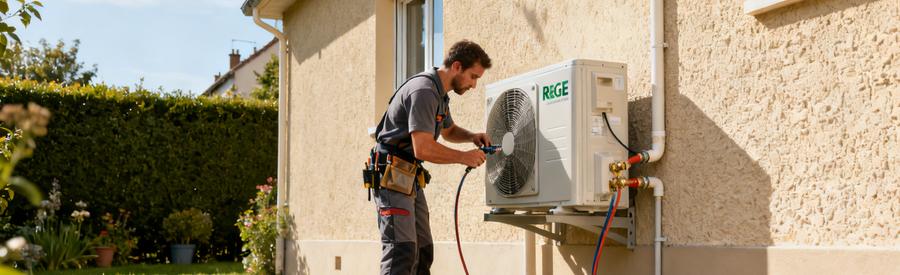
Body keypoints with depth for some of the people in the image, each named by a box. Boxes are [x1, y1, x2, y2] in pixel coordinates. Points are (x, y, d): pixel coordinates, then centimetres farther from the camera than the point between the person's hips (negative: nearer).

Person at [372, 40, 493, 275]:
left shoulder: (439, 92, 15)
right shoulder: (424, 91, -18)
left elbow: (448, 130, 33)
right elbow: (423, 149, -27)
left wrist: (471, 136, 11)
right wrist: (463, 157, -14)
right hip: (392, 175, -11)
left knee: (423, 252, 10)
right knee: (402, 250, -19)